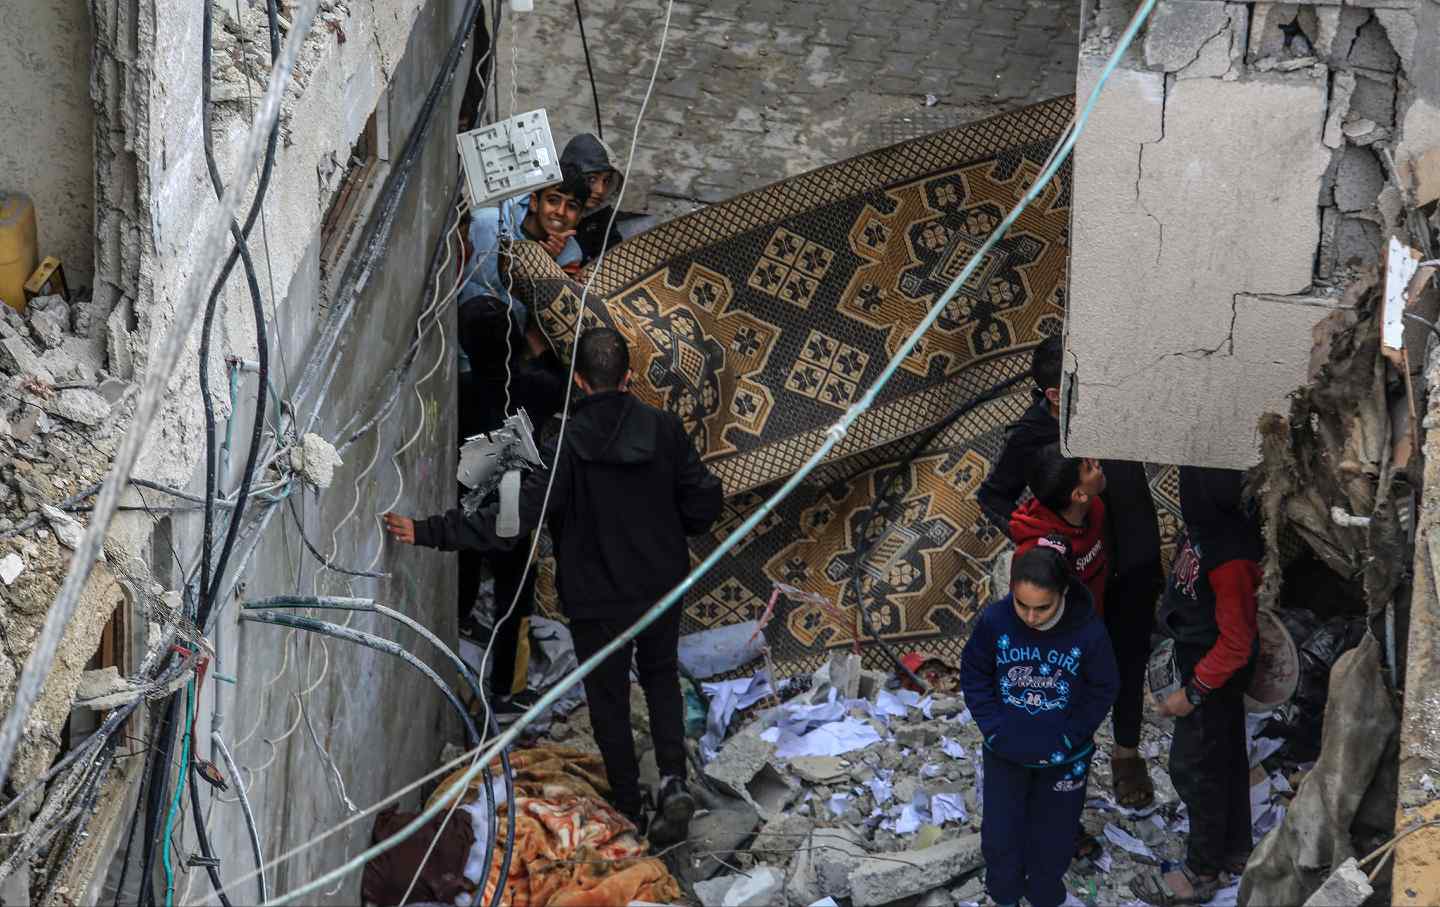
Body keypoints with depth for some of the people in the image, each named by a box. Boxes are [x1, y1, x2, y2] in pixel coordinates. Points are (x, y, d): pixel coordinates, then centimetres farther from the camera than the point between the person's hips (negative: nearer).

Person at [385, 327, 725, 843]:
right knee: (661, 678, 25)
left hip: (596, 600, -3)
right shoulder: (664, 429, -11)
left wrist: (429, 532, -24)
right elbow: (705, 501, -7)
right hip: (661, 585, 3)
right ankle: (673, 781, 6)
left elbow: (514, 520, -26)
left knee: (609, 702, 15)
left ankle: (630, 810, 23)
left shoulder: (567, 446, -21)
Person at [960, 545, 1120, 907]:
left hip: (1062, 757, -1)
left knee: (1053, 836, 16)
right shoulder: (995, 620, -21)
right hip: (1005, 753, 1)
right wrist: (992, 726, -11)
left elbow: (1103, 689, -9)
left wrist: (1069, 737, -12)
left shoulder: (1088, 631, -25)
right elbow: (974, 674, -5)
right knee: (1000, 834, 13)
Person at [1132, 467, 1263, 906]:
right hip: (1209, 663, 9)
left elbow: (1236, 643, -27)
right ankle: (1234, 849, 39)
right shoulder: (1209, 524, -10)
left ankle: (1202, 872, 21)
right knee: (1225, 754, 22)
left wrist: (1192, 693, -20)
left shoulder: (1228, 558, -36)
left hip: (1214, 670, -9)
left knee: (1193, 764, 5)